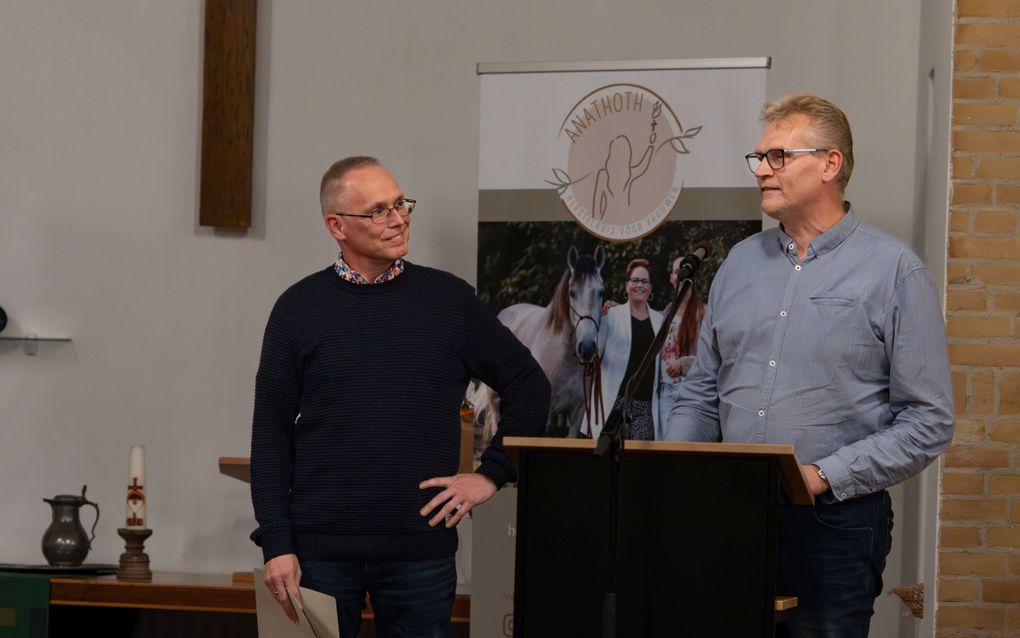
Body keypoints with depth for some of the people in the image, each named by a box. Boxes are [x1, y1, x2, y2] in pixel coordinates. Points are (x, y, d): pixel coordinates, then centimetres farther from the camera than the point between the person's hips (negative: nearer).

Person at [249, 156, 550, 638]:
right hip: (320, 548, -1)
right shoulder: (299, 308, 2)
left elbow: (528, 386, 11)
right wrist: (276, 543, -5)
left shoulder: (449, 299, 4)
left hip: (423, 549, 1)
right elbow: (271, 433, 1)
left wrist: (492, 473, 2)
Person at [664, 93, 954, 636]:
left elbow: (928, 423, -7)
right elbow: (701, 394, 18)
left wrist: (824, 476, -14)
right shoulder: (741, 262, 13)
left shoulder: (893, 270, -3)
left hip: (834, 523, -4)